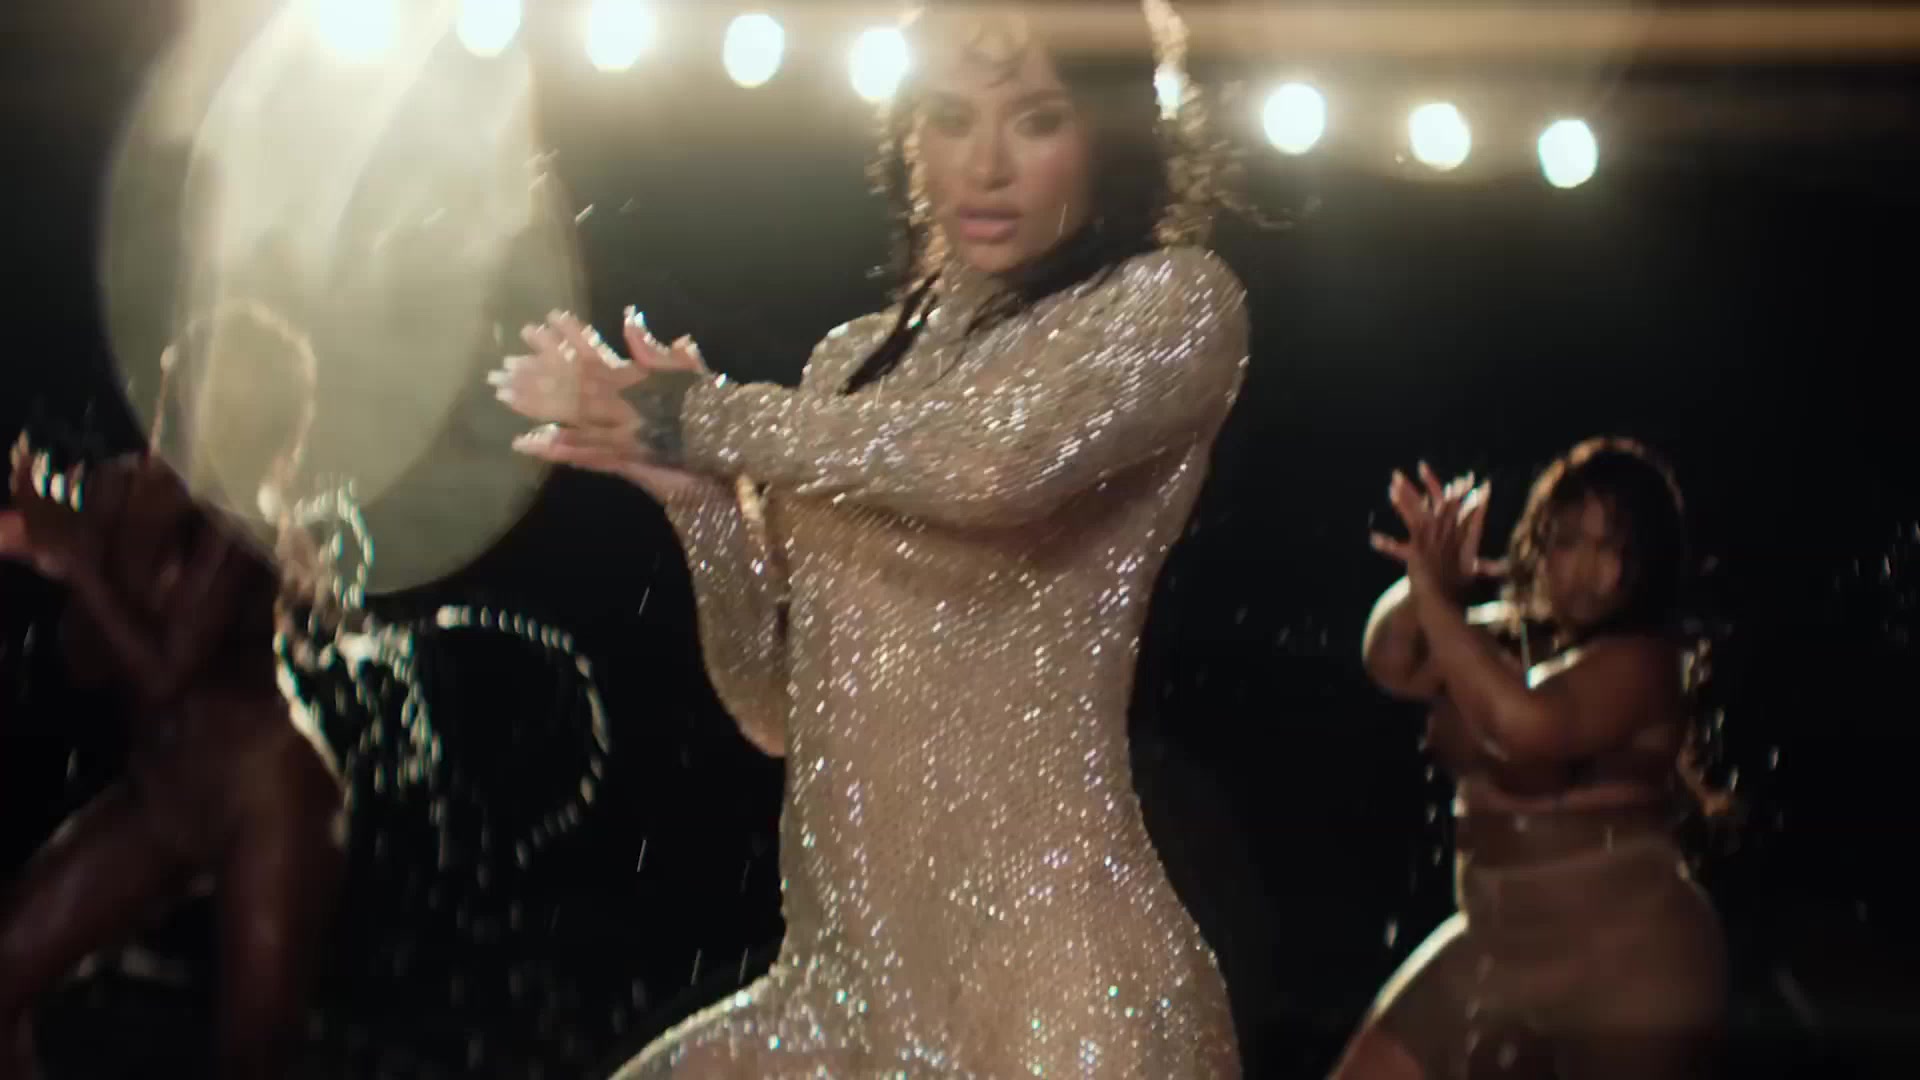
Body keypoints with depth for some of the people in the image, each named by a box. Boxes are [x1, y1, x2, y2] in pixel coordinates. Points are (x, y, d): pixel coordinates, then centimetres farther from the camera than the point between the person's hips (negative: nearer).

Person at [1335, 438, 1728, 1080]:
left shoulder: (1642, 661, -16)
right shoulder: (1503, 637, 7)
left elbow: (1524, 723, -33)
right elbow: (1392, 665, -7)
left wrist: (1436, 598, -30)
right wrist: (1427, 581, -26)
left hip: (1627, 962, -7)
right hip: (1498, 943, 8)